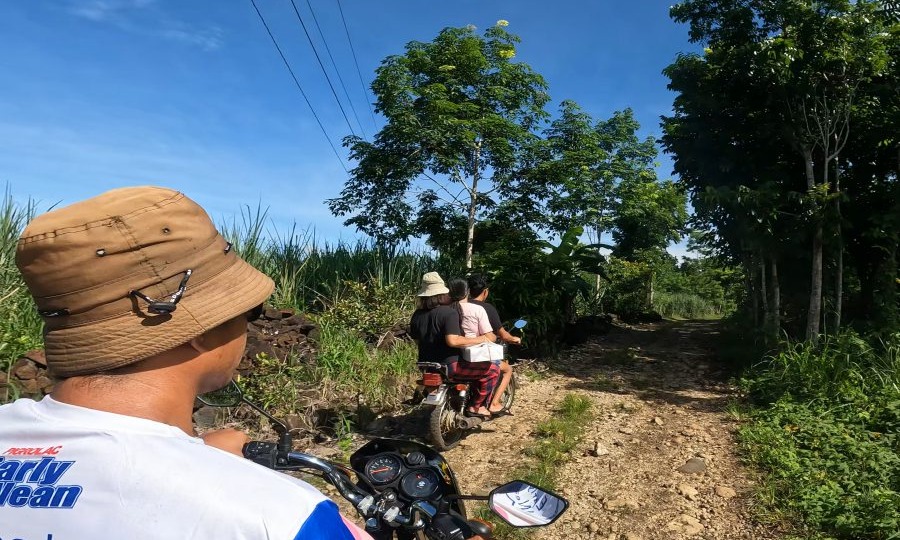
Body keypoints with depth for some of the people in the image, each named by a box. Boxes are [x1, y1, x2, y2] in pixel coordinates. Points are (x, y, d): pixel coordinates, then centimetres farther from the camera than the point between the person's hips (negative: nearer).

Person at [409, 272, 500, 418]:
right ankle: (475, 407, 3)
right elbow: (452, 341, -30)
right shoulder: (449, 312, -18)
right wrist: (478, 340, -19)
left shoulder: (417, 315, 3)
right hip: (448, 366, -8)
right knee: (492, 371, -1)